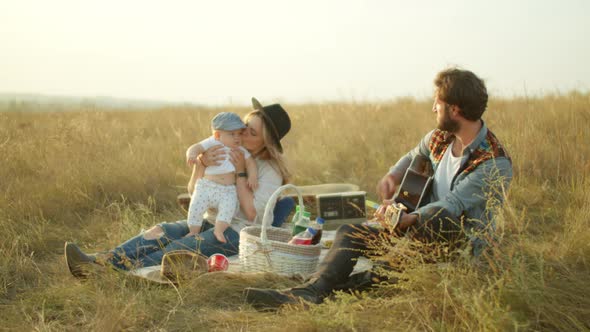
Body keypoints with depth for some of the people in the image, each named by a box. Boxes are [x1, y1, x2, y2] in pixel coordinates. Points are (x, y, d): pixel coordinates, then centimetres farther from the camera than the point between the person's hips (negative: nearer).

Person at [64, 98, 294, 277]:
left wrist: (241, 173, -18)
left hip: (238, 233, -6)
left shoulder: (271, 170, -7)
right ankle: (100, 262, -33)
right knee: (161, 232, -17)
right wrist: (202, 161, -17)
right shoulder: (228, 152, 13)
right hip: (211, 222, 6)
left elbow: (252, 214, -17)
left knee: (184, 248, -27)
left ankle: (124, 272, -42)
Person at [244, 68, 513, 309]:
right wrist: (392, 176, 3)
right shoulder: (439, 138, 4)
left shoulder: (495, 163, -20)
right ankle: (313, 289, -32)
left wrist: (405, 219, -45)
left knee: (437, 219, -40)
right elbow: (414, 157, 26)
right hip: (419, 236, 8)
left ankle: (371, 280, -24)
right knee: (350, 232, -7)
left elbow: (453, 205, -30)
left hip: (463, 246, -8)